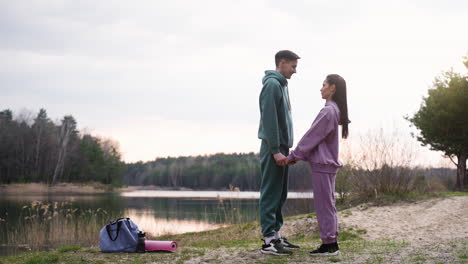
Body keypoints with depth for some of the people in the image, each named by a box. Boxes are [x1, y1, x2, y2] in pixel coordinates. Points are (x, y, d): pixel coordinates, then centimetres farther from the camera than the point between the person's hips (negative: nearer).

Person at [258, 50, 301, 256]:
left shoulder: (282, 85, 18)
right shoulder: (272, 84, -12)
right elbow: (269, 120, -19)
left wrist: (285, 148, 17)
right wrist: (275, 150, -21)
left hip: (281, 147, 10)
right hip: (273, 148, -10)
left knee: (280, 194, 11)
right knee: (271, 193, -7)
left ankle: (276, 235, 16)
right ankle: (269, 241, -6)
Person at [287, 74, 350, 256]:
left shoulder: (328, 111, -17)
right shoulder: (336, 110, 12)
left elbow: (312, 137, -16)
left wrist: (293, 156, -8)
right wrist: (298, 155, 14)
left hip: (321, 165, -9)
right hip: (328, 163, 9)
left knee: (323, 205, -3)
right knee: (328, 204, 13)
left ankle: (329, 244, 2)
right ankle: (332, 242, 18)